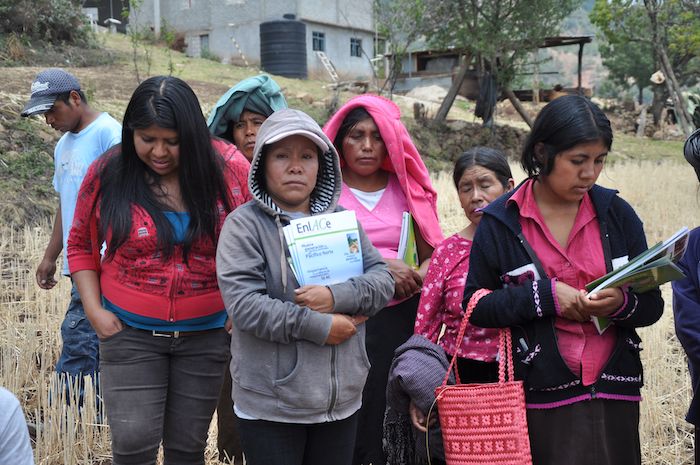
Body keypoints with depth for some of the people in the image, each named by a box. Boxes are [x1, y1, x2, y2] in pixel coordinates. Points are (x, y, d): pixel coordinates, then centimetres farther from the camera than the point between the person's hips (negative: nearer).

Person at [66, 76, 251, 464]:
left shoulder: (227, 167, -9)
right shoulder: (107, 173, -7)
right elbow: (81, 246, 7)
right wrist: (94, 311, -3)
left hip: (207, 333, 0)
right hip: (130, 332, 0)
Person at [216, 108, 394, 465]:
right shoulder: (244, 224, -8)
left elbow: (383, 280, 2)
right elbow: (243, 304, -19)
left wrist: (337, 296, -18)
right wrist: (319, 327, -18)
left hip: (342, 399, 5)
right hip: (270, 406, -4)